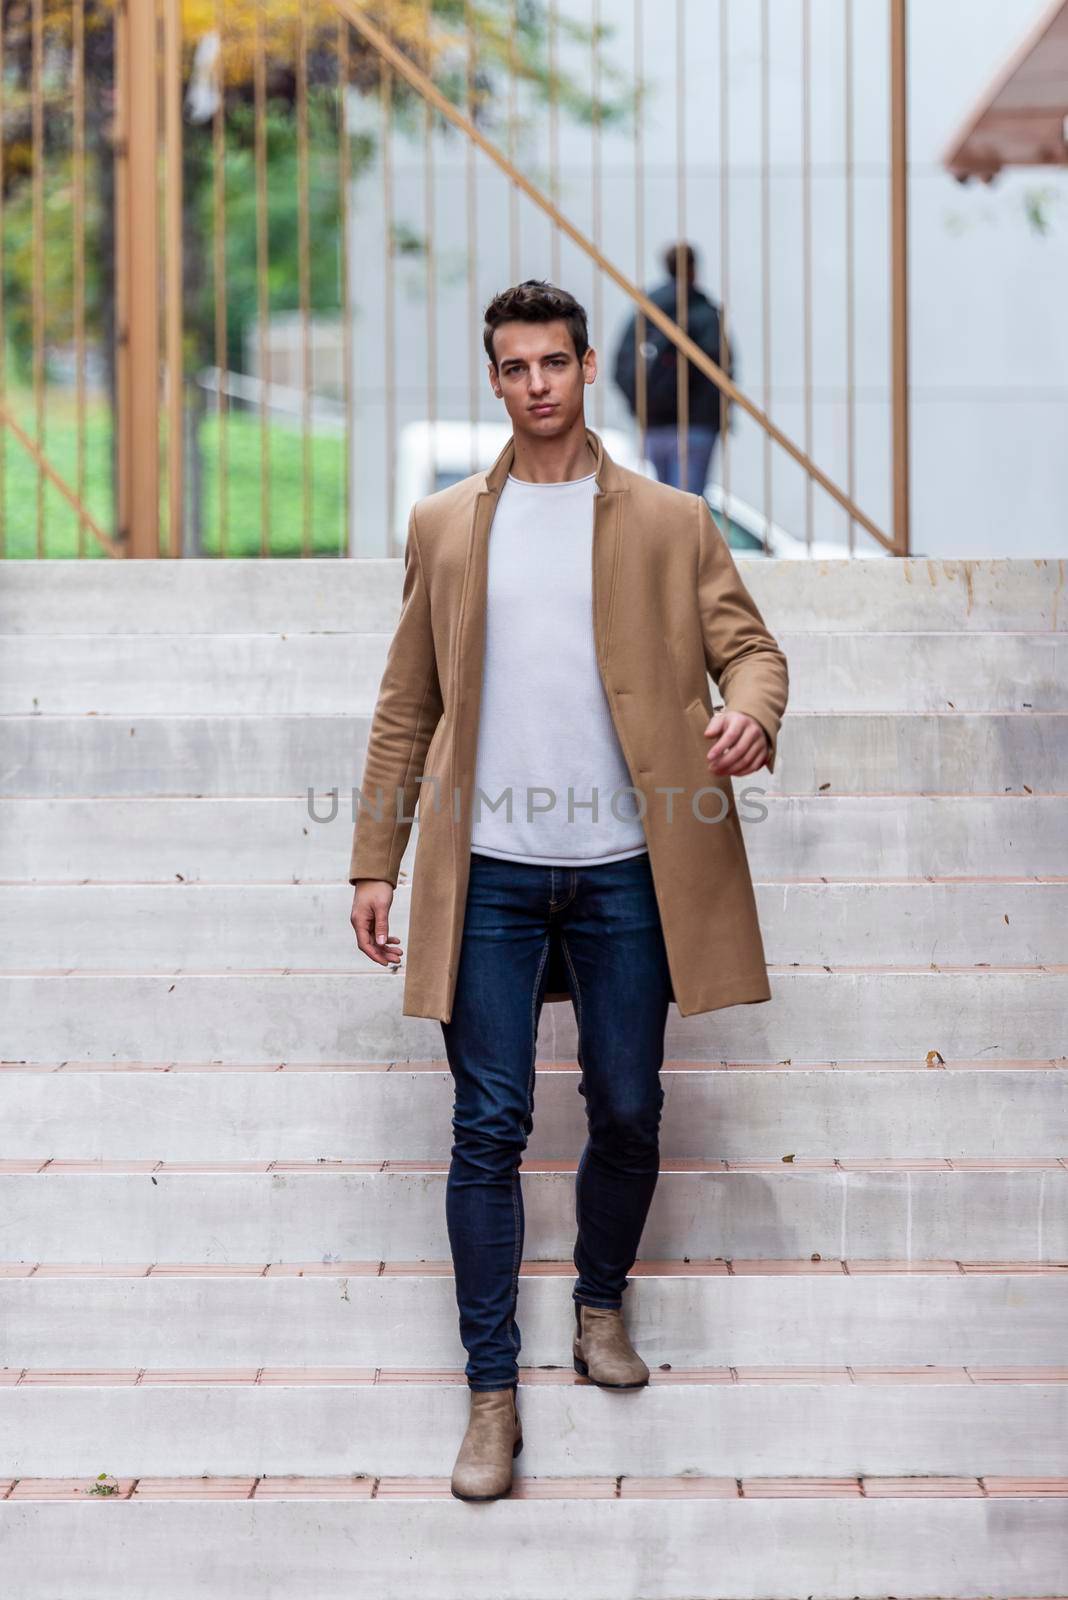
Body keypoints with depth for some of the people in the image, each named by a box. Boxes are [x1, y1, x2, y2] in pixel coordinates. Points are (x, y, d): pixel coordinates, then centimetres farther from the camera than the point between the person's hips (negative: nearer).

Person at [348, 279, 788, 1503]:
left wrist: (750, 713, -21)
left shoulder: (670, 523, 6)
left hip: (623, 871, 0)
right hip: (491, 873, 0)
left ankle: (600, 1303, 34)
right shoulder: (444, 526, 9)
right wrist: (374, 863, 5)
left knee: (628, 1113, 8)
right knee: (489, 1128, -1)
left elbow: (747, 642, 4)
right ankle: (492, 1391, 5)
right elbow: (406, 705, 10)